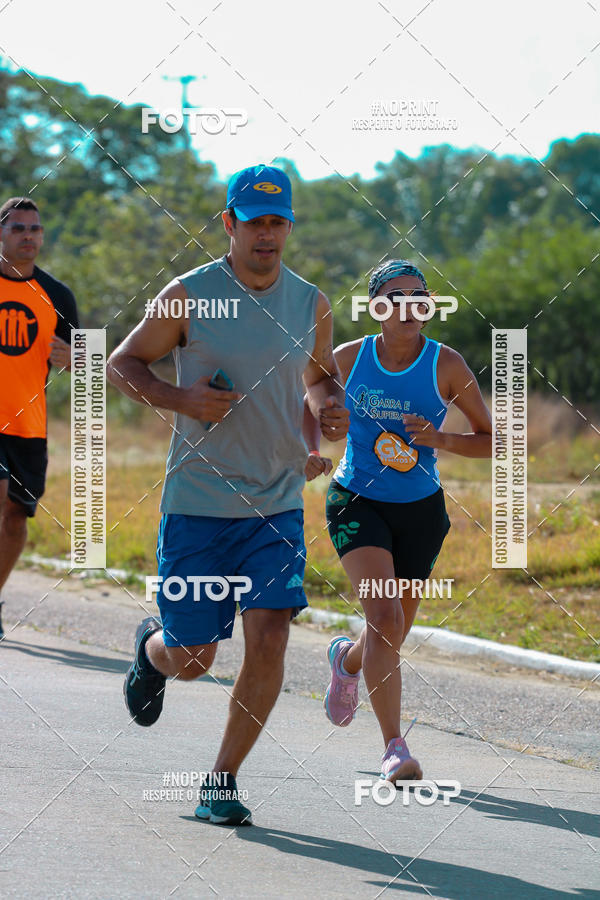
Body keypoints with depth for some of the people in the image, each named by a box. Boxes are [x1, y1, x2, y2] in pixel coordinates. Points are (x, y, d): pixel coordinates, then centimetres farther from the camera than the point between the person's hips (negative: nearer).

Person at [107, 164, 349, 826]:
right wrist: (180, 399, -16)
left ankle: (222, 781, 1)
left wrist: (329, 407, -2)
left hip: (276, 505, 2)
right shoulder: (189, 296, -7)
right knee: (190, 659, 3)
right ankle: (152, 647, 42)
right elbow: (120, 364, 2)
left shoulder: (310, 304, 4)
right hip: (196, 504, -2)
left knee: (269, 640, -14)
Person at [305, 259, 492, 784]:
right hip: (357, 502, -2)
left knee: (392, 634, 14)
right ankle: (395, 749, -19)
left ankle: (347, 660, 51)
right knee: (385, 618, -22)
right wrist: (311, 451, -7)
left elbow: (491, 441, -4)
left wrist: (440, 440, -22)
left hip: (420, 510, 2)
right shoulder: (349, 360, -6)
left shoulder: (447, 366, -10)